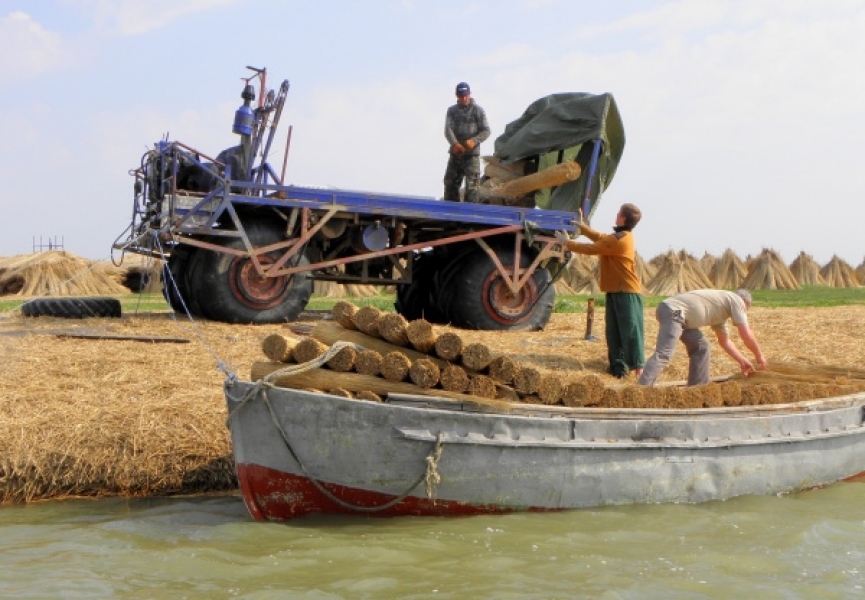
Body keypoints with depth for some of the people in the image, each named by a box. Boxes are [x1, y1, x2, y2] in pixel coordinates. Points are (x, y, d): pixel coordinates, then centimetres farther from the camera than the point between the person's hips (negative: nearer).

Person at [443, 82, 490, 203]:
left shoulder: (478, 110, 3)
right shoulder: (452, 110, 10)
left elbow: (486, 131, -2)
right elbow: (448, 129, -4)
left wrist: (474, 140, -21)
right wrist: (454, 143, -24)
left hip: (472, 154, -4)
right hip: (455, 153, 4)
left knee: (471, 185, -10)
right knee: (450, 183, 6)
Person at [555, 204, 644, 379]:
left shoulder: (618, 239, -17)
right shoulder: (621, 236, 14)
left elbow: (591, 248, -11)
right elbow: (599, 237, 24)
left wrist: (567, 242, -1)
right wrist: (580, 226, 22)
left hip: (627, 292, -10)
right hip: (615, 291, 10)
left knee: (630, 330, -10)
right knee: (613, 331, 8)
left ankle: (638, 367, -11)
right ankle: (618, 366, 10)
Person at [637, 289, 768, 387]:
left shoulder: (720, 311, 33)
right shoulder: (736, 300, 7)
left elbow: (724, 341, 40)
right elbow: (746, 334, 3)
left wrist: (742, 361, 40)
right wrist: (759, 355, 16)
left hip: (676, 313, 10)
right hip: (673, 311, -10)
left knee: (701, 347, 17)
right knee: (663, 354, -22)